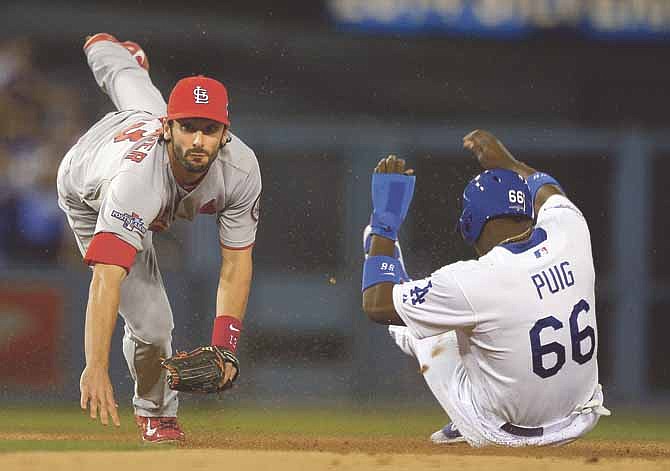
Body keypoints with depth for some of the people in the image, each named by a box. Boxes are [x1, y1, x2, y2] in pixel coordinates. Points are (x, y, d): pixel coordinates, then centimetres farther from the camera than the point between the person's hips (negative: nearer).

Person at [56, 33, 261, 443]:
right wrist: (96, 369, -73)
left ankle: (107, 49, 78)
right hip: (90, 194, -4)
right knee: (151, 322, -11)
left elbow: (236, 262, -30)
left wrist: (224, 348, -41)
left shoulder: (241, 168, -40)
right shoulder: (138, 182, -54)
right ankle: (156, 412, 23)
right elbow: (107, 278, -62)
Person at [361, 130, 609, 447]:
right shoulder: (569, 232, -13)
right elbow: (549, 194, 16)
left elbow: (376, 304, -13)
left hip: (506, 432, -5)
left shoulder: (475, 281, -28)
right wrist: (506, 163, 31)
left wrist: (384, 221, -5)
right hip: (579, 422, 5)